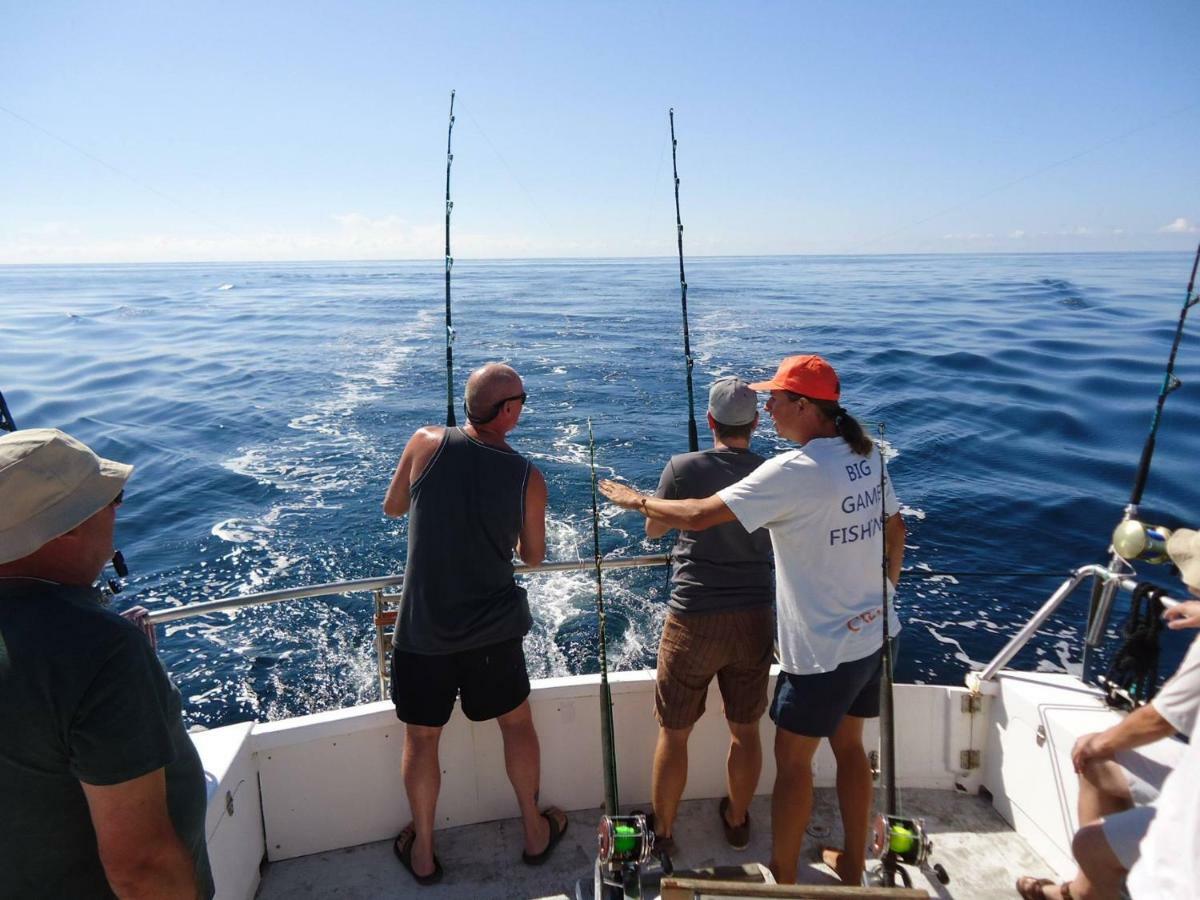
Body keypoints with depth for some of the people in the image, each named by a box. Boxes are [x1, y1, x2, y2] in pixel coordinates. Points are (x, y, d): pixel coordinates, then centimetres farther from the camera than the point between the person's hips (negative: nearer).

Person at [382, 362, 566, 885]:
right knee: (517, 724, 23)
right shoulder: (527, 478, -10)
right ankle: (534, 831, 40)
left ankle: (422, 852, 37)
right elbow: (533, 557, 3)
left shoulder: (427, 444, -12)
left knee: (421, 738, 19)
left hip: (421, 630, 0)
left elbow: (392, 508, 5)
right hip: (491, 631, 0)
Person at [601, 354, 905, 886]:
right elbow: (895, 531, 13)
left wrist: (635, 500, -9)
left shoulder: (793, 471, -24)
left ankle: (781, 878, 25)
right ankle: (853, 865, 38)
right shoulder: (867, 457, 1)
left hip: (822, 650, -8)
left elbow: (698, 516, -25)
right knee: (849, 748, 22)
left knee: (792, 760, 9)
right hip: (870, 636, 8)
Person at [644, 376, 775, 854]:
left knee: (673, 733, 13)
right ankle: (737, 821, 40)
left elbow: (653, 530, 3)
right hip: (754, 618, 3)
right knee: (745, 730, 21)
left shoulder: (683, 468, -12)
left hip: (693, 620, -3)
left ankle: (662, 833, 29)